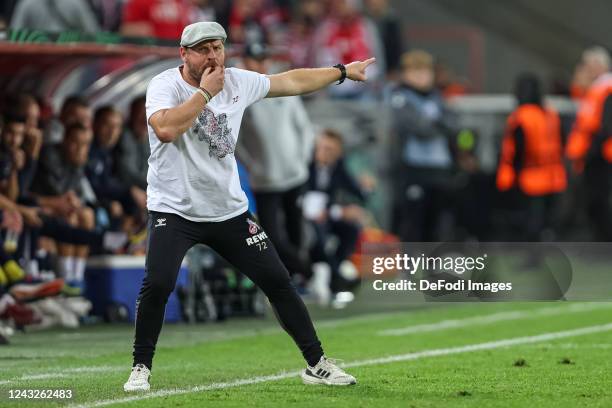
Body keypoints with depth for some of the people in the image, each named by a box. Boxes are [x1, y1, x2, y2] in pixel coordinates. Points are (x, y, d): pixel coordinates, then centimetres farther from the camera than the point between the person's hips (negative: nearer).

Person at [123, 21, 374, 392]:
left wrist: (342, 71, 23)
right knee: (158, 284, -23)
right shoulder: (165, 86, -14)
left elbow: (291, 83, 16)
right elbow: (166, 129, -34)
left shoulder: (238, 82, 1)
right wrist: (205, 92, -25)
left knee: (278, 281, 3)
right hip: (175, 209, -4)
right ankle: (141, 368, -4)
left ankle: (316, 364, 15)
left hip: (230, 210, 5)